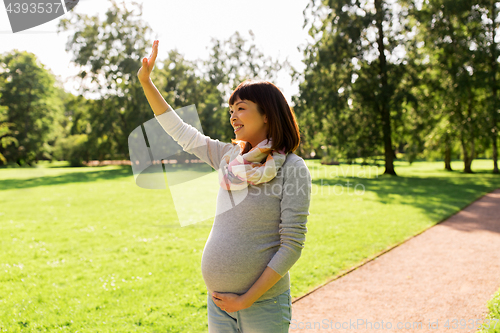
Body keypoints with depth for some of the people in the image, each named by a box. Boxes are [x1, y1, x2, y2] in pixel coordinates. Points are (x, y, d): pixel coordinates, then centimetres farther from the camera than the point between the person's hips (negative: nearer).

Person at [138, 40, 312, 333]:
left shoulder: (292, 169, -13)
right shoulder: (229, 157, 4)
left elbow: (292, 246, -15)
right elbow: (179, 130, 14)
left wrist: (246, 300, -14)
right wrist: (146, 81, 12)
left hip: (262, 303, -5)